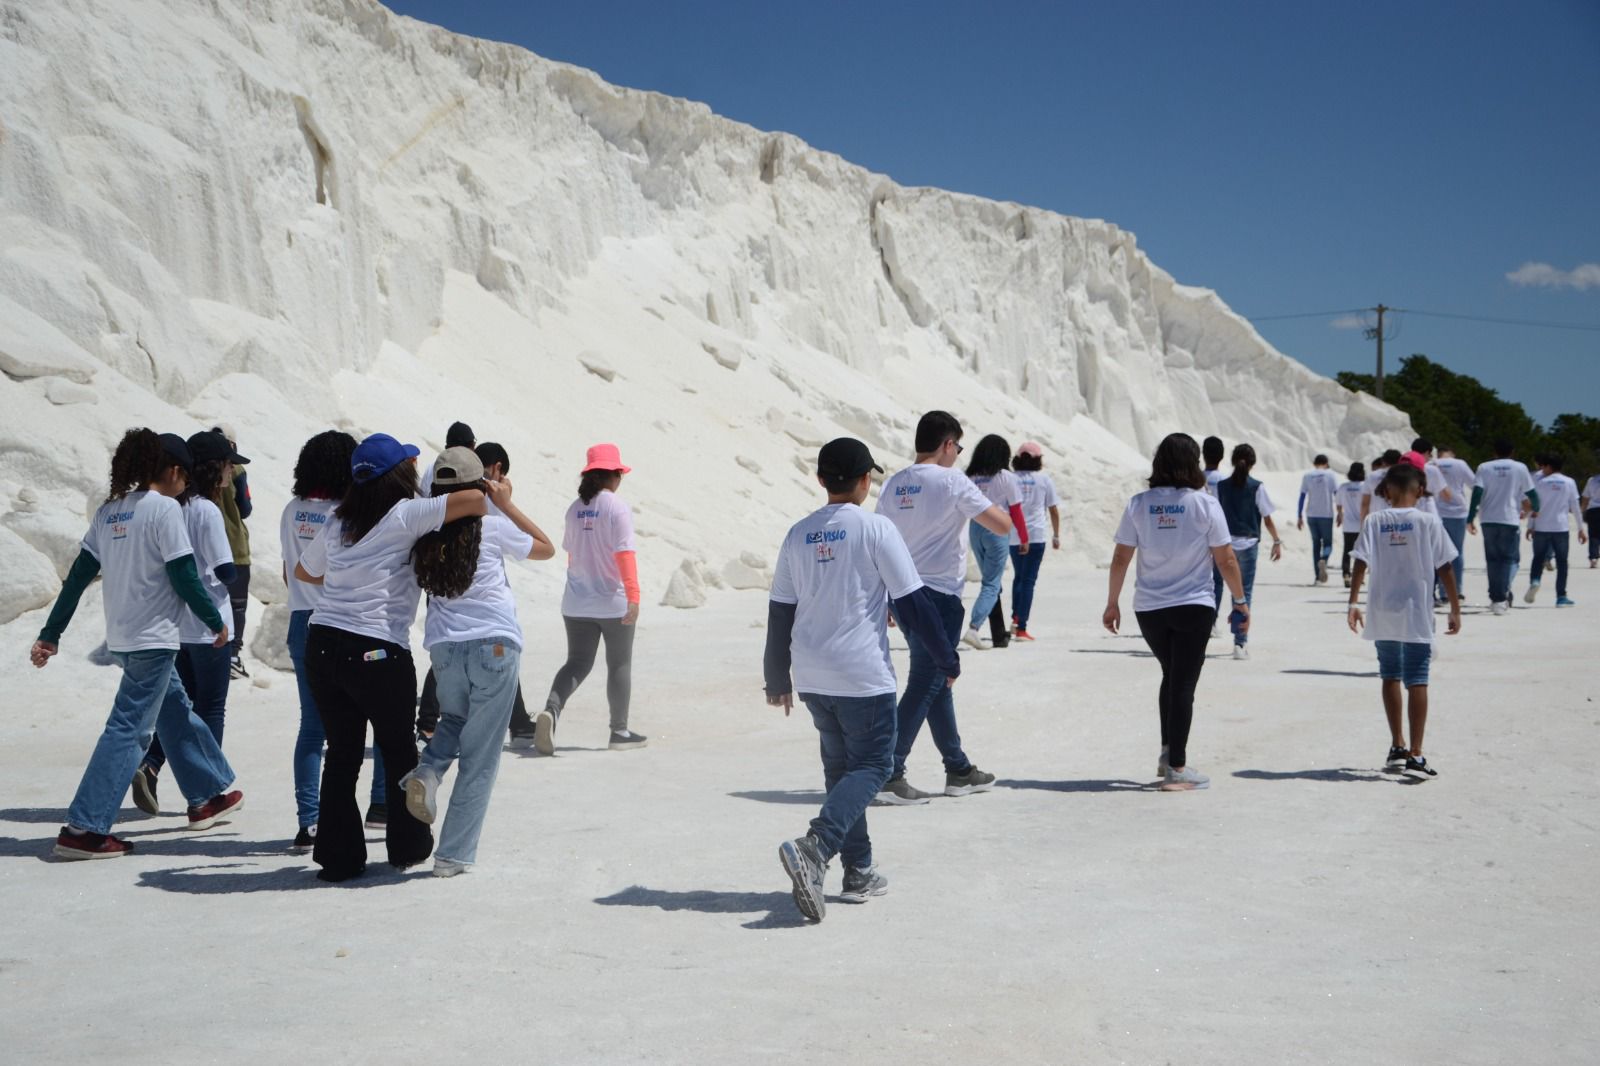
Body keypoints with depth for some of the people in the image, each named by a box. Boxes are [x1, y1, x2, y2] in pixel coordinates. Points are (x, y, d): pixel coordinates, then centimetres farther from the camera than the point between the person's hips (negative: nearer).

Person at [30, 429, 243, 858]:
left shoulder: (110, 509, 9)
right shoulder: (165, 508, -13)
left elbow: (78, 576, 9)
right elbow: (184, 577, -15)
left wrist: (50, 634, 11)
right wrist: (216, 622, -2)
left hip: (122, 637, 9)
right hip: (154, 638, -9)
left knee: (176, 711, 21)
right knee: (130, 730, -5)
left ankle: (209, 795, 34)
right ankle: (82, 830, -7)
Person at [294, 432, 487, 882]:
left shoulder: (338, 521, 11)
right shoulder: (404, 515, -9)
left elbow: (303, 571, 27)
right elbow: (472, 500, -17)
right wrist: (498, 499, 5)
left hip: (322, 642, 6)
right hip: (376, 651, -5)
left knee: (341, 753, 12)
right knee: (399, 751, 13)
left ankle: (338, 856, 12)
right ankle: (407, 846, 26)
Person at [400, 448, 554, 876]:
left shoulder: (425, 536, 4)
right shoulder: (492, 528, -4)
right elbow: (546, 548, 11)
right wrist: (506, 504, 12)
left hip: (443, 647, 4)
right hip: (495, 645, -4)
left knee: (455, 720, 31)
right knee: (479, 756, 4)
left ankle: (426, 771, 0)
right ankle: (454, 854, 4)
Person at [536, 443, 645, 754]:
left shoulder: (575, 509, 6)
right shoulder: (617, 507, -12)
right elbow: (625, 553, -20)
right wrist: (633, 596, -22)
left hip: (576, 603, 5)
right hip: (613, 603, -5)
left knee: (577, 663, 8)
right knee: (619, 666, 10)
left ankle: (550, 710, -17)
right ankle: (619, 732, 17)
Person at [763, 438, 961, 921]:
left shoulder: (798, 534, 7)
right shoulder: (875, 529, -9)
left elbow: (779, 611, 10)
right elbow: (913, 601, -8)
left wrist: (777, 678, 19)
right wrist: (947, 659, 1)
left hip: (811, 677, 6)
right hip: (864, 675, -6)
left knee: (840, 766, 18)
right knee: (873, 767, 1)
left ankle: (859, 871, 20)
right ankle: (814, 848, -20)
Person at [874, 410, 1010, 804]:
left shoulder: (893, 485, 8)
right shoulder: (952, 481, -11)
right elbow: (1003, 525, -12)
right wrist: (989, 507, 10)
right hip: (939, 597, -7)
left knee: (937, 681, 17)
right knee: (924, 686, -4)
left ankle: (959, 771, 26)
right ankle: (888, 774, -9)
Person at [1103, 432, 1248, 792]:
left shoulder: (1139, 504, -1)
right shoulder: (1205, 504, -8)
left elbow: (1120, 559, 0)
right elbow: (1226, 561, -6)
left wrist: (1112, 603, 10)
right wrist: (1241, 601, 5)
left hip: (1149, 609, 3)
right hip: (1193, 607, -3)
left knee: (1171, 677, 22)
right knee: (1183, 684, 2)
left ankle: (1167, 753, 21)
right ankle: (1176, 768, 3)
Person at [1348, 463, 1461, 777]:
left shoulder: (1374, 521, -2)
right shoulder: (1428, 521, -5)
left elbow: (1361, 563, -9)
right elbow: (1444, 568, -4)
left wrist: (1354, 603, -7)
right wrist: (1455, 609, 2)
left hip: (1382, 613, 2)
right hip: (1417, 613, -2)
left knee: (1390, 677, 16)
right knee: (1417, 682, -2)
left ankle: (1397, 747, 25)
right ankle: (1415, 754, -9)